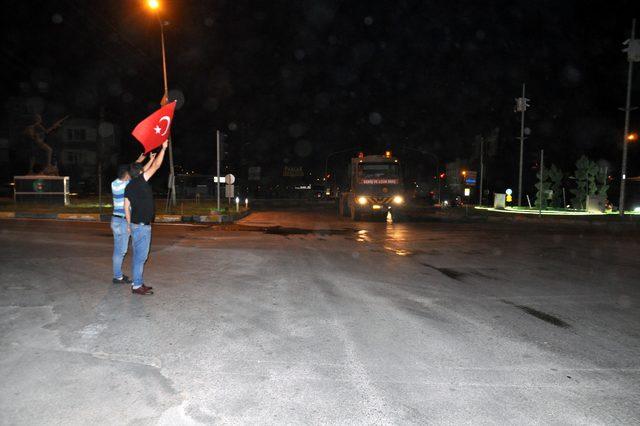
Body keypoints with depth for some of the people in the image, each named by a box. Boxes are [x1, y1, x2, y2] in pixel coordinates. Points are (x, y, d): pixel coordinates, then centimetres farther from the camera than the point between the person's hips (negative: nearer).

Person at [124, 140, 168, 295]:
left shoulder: (128, 187, 10)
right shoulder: (140, 181, -11)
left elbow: (126, 207, 13)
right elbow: (156, 166, -10)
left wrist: (129, 224, 20)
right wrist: (163, 148, -3)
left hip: (134, 224, 9)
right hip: (142, 225, -9)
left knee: (138, 255, 14)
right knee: (141, 256, -4)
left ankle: (138, 282, 22)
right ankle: (137, 286, 1)